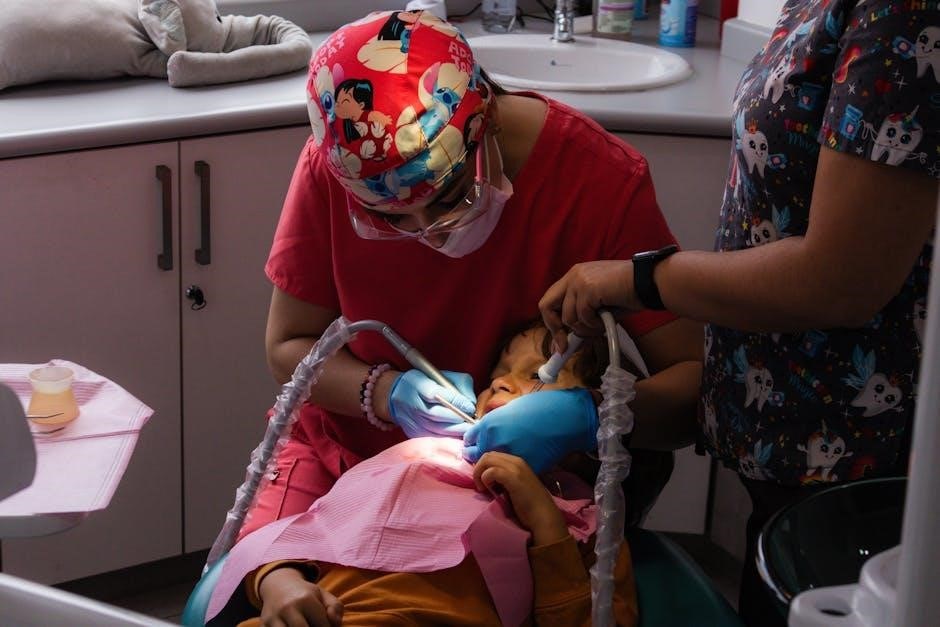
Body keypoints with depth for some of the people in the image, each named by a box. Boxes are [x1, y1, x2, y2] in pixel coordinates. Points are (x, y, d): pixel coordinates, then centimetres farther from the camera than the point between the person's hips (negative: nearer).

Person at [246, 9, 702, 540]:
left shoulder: (602, 178, -22)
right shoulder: (332, 168, -16)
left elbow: (695, 378, -18)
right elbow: (289, 347, -4)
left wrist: (586, 417, -37)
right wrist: (389, 394, -23)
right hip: (347, 452, 1)